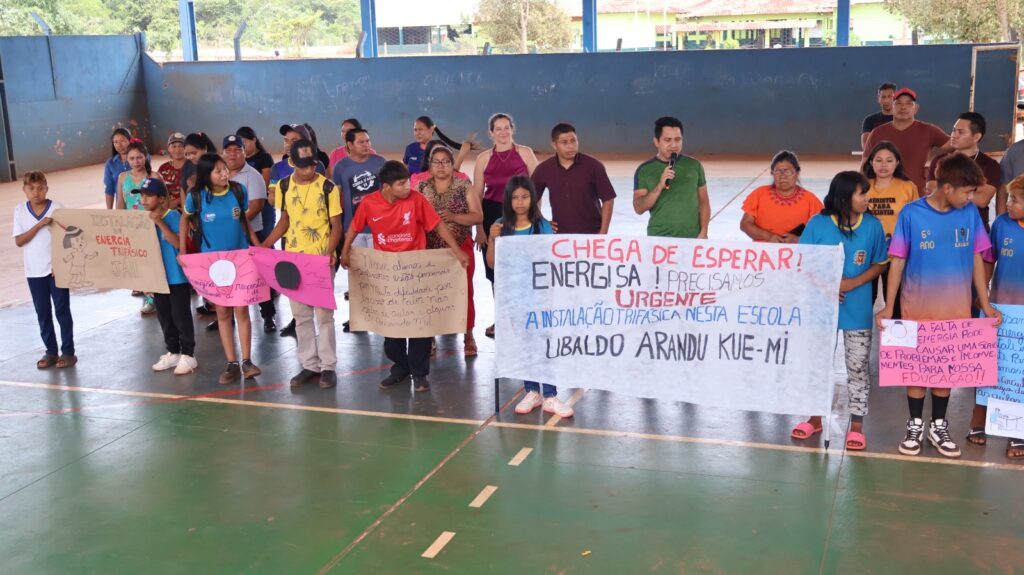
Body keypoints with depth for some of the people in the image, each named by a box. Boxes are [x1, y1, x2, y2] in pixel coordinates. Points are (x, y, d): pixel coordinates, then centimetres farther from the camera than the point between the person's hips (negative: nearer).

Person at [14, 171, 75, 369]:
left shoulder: (57, 208, -6)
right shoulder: (20, 210, 0)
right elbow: (19, 241, -6)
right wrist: (39, 225, -18)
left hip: (56, 268, -2)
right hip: (34, 271, 3)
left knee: (62, 311, 3)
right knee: (42, 313, 9)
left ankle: (68, 351, 10)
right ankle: (50, 351, 19)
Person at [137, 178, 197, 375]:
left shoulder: (173, 216, -11)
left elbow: (178, 243, -21)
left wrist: (160, 223, -26)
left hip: (177, 276, -6)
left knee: (180, 316, 0)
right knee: (164, 316, 14)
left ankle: (188, 355, 9)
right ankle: (173, 352, 26)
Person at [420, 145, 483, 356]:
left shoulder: (464, 186, 0)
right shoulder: (422, 188, 6)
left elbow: (478, 216, -5)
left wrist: (452, 216, -17)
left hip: (460, 248, -1)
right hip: (430, 249, 2)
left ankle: (468, 336, 11)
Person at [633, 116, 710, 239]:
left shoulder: (693, 165, 5)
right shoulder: (645, 170, -1)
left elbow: (703, 202, 9)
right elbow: (639, 208, -8)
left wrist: (703, 233, -1)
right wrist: (660, 186, -19)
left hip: (692, 239, 2)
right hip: (659, 239, -1)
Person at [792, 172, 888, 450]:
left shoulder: (873, 226, -5)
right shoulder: (818, 223, -7)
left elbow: (879, 265, 1)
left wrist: (851, 284, -14)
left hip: (857, 310, 0)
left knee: (857, 368, 5)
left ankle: (856, 426, 16)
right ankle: (815, 419, 29)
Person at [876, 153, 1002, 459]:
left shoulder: (970, 213, -2)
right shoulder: (911, 214, -10)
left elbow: (977, 260, 5)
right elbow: (897, 262, -6)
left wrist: (986, 305, 3)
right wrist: (888, 307, -7)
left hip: (956, 309, 2)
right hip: (917, 308, -2)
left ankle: (939, 427, 26)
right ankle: (915, 425, 23)